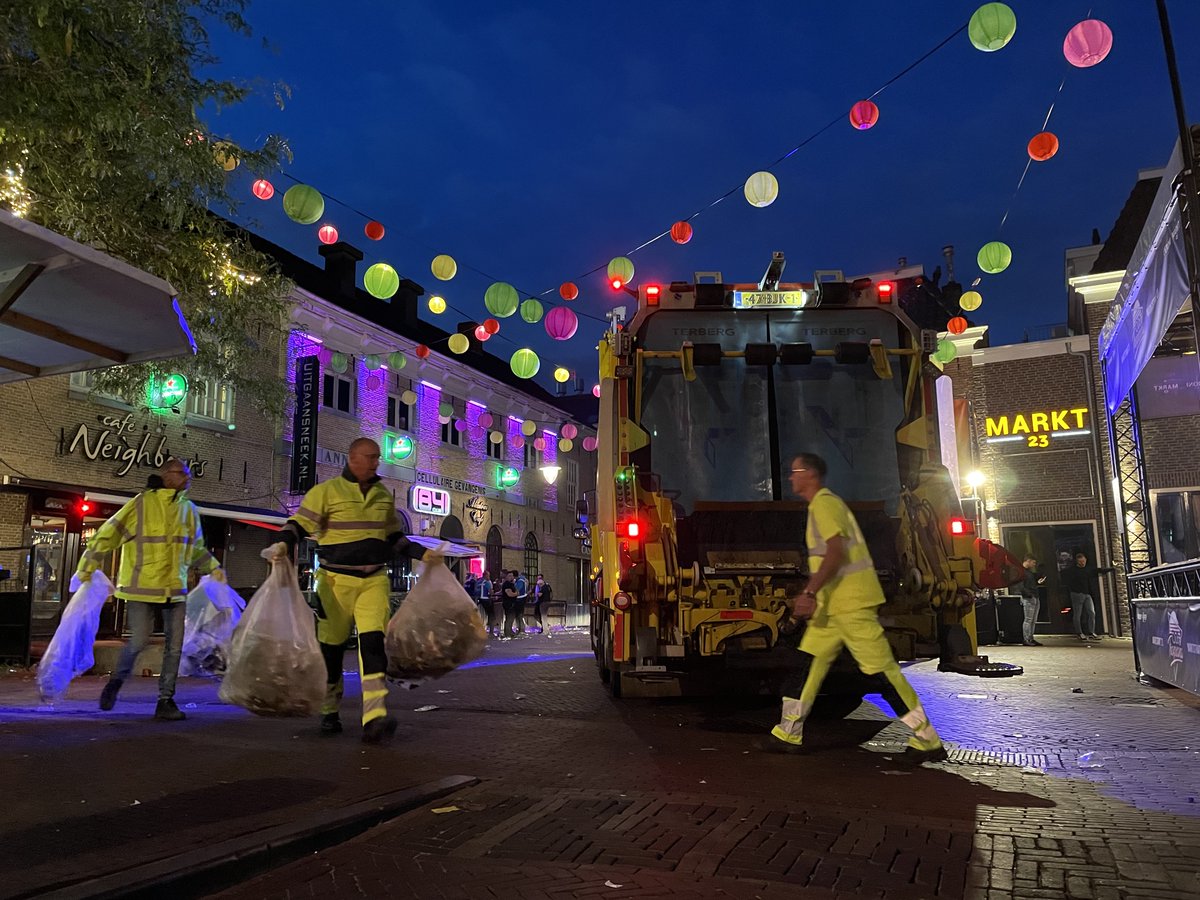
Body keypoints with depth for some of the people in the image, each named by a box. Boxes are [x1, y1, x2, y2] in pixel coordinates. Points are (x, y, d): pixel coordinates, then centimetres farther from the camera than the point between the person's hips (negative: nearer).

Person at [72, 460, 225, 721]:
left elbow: (197, 549, 21)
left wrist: (213, 568, 9)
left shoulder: (189, 510, 8)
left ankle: (166, 700, 14)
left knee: (174, 646, 3)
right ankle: (117, 680, 24)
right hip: (142, 587, -5)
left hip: (175, 588, 5)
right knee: (139, 641, -7)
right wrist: (85, 572, -1)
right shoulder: (141, 504, -7)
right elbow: (105, 536, -3)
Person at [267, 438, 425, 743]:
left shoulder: (384, 496, 13)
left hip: (374, 580, 3)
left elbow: (394, 537, 23)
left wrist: (423, 554, 13)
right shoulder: (326, 491, -3)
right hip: (336, 580, -3)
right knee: (331, 647, 8)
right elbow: (299, 524, -6)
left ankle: (374, 718, -18)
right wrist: (284, 544, -26)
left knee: (374, 642, -13)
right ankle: (329, 713, 26)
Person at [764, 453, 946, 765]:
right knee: (809, 661, 9)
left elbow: (836, 553, -24)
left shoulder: (825, 504, -13)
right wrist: (810, 594, 23)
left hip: (851, 602, -10)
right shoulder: (821, 505, 19)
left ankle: (927, 740, 2)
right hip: (834, 603, 10)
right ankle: (788, 734, 15)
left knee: (881, 670, -6)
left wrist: (810, 593, -26)